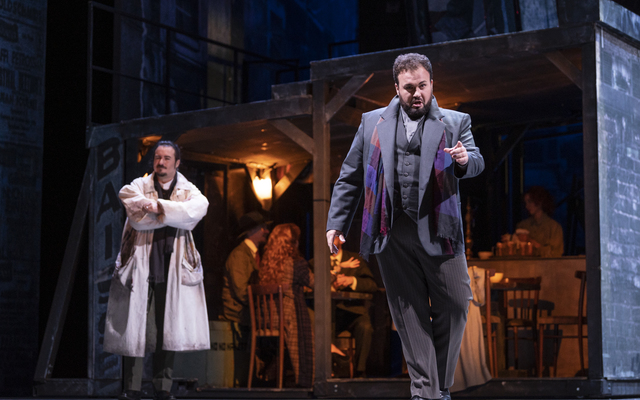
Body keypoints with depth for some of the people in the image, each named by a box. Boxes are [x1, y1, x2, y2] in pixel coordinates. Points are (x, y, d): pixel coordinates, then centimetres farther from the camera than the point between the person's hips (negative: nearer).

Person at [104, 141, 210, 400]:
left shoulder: (189, 191, 11)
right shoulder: (137, 187, 7)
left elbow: (197, 209, -13)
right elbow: (138, 219, -13)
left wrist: (159, 206, -17)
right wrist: (173, 213, -15)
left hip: (173, 271, 1)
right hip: (139, 268, -1)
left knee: (168, 329, 3)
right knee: (134, 328, -4)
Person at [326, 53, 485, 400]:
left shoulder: (454, 123, 11)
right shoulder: (373, 123, 13)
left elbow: (476, 163, 1)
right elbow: (350, 177, 14)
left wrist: (465, 159, -24)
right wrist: (336, 222, 9)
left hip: (438, 231, 0)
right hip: (393, 232, 0)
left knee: (454, 306, -2)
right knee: (410, 312, 2)